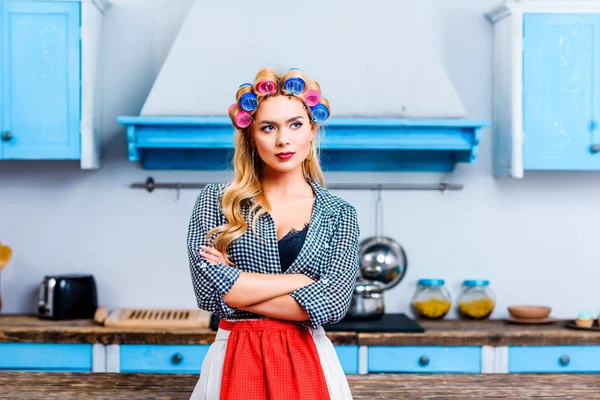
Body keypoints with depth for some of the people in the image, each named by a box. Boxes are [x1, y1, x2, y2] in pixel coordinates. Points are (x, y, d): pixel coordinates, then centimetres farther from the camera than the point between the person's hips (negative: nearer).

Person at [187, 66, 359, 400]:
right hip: (235, 359, 0)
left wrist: (238, 288, -12)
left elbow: (332, 302, -12)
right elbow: (209, 288, -14)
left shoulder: (339, 214, 2)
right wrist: (304, 280, -11)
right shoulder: (217, 200, -1)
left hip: (308, 362, 1)